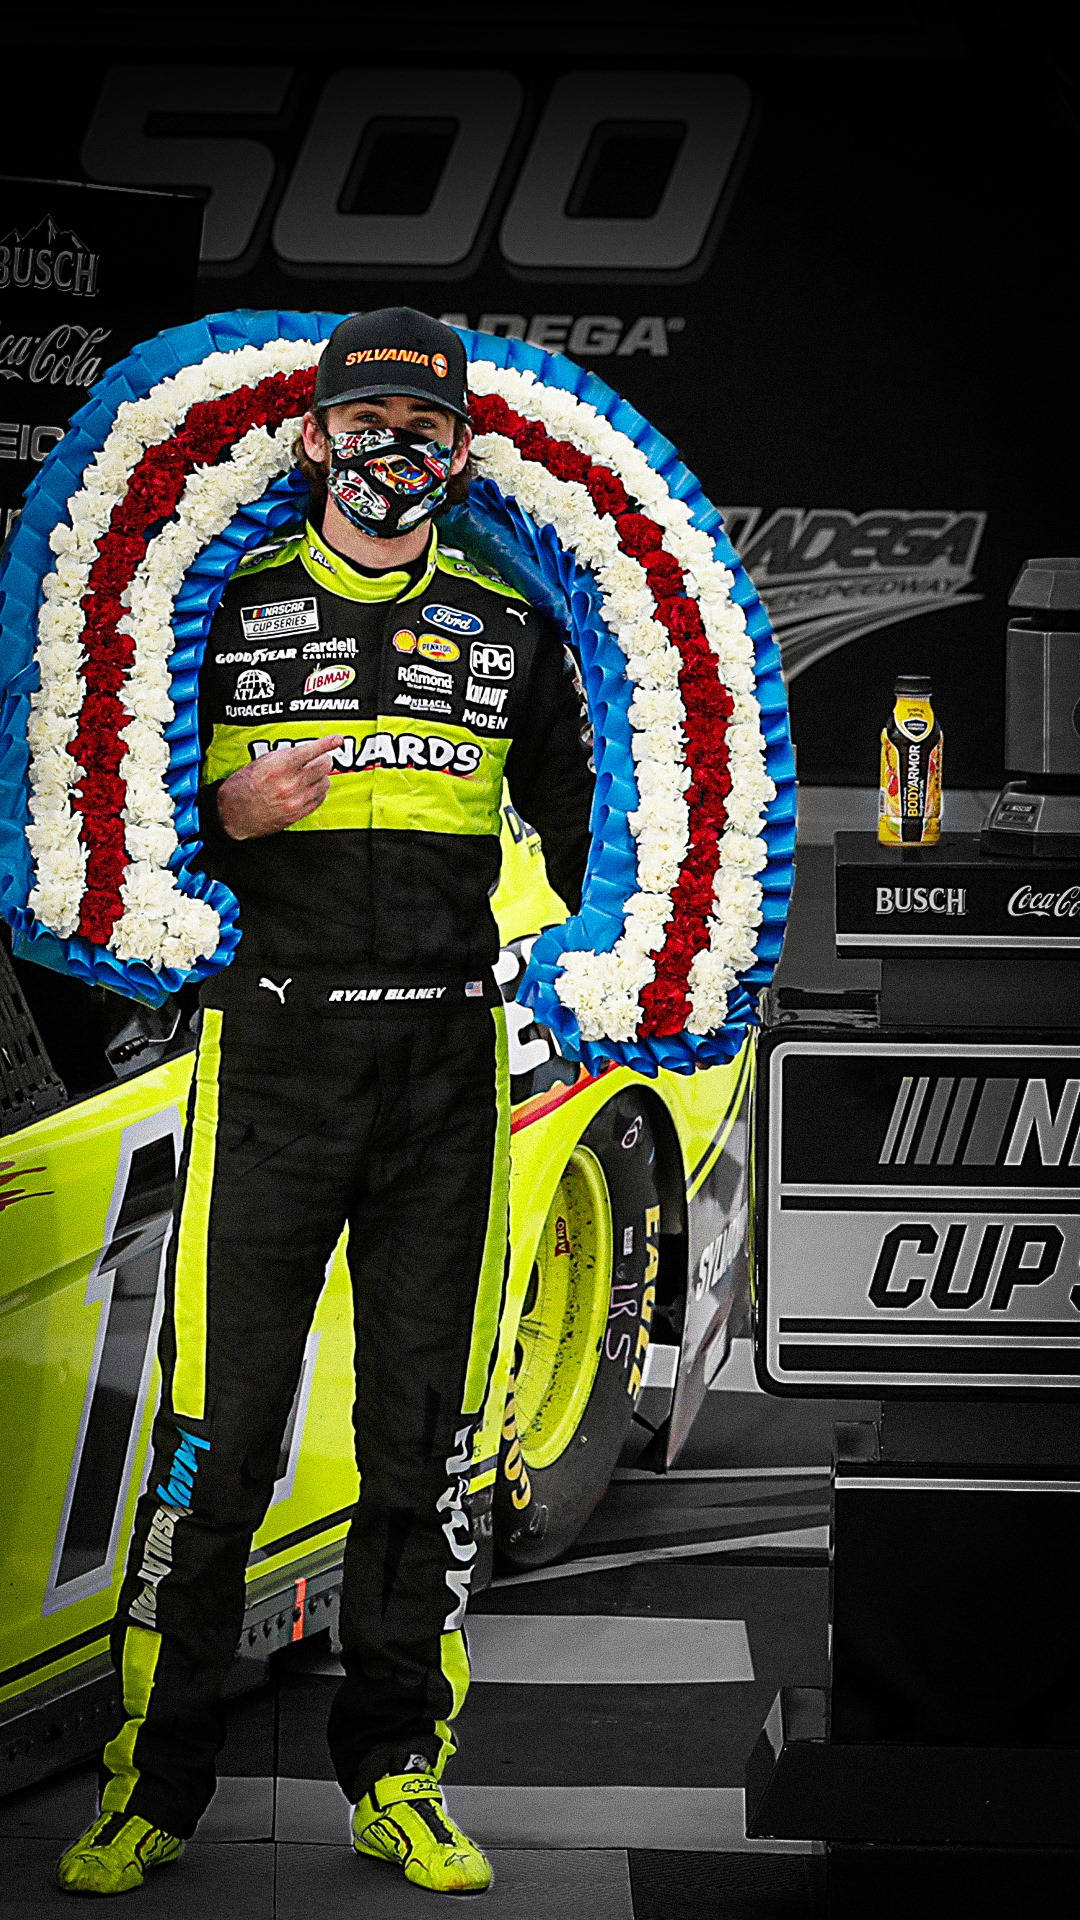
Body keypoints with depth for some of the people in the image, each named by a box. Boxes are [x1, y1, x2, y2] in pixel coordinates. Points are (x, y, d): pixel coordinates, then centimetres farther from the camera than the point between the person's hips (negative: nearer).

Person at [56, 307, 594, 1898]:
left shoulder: (512, 635, 12)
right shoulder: (226, 612, 7)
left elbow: (583, 840, 17)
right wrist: (226, 817, -12)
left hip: (449, 1065, 2)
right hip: (270, 1061, -2)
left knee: (425, 1429, 4)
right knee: (217, 1426, -4)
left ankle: (396, 1775, 13)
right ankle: (153, 1785, 4)